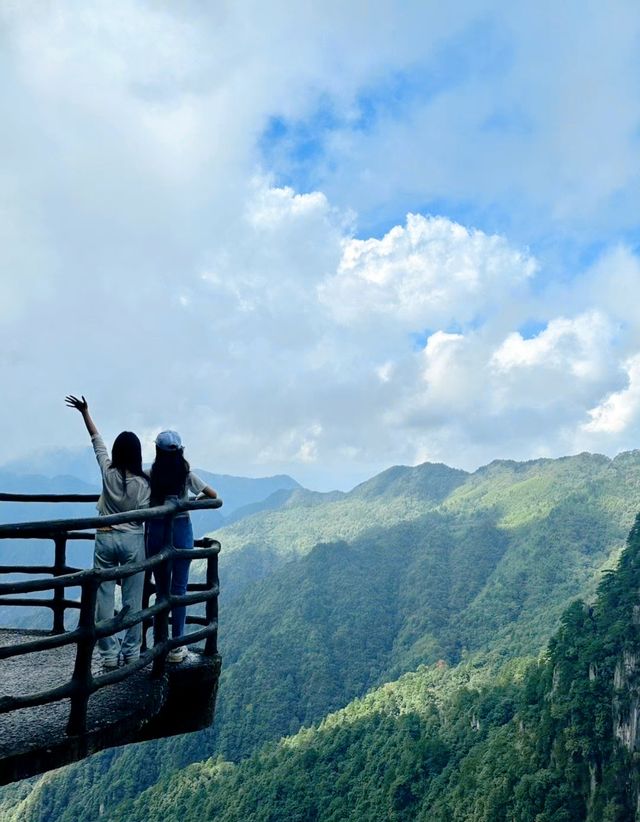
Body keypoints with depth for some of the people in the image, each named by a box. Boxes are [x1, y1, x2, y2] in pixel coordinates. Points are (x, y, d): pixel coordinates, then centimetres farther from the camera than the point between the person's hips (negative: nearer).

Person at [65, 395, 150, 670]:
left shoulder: (108, 472, -6)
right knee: (133, 600, 8)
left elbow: (97, 441, 6)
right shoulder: (143, 483, -10)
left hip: (106, 539, 1)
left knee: (104, 598, 8)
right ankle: (131, 653, 16)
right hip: (133, 541, -1)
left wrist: (85, 412, 17)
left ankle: (109, 656, 11)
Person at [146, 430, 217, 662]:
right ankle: (176, 647, 7)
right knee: (179, 588, 5)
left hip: (156, 530, 2)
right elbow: (213, 495, 1)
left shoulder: (151, 475, -5)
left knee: (161, 588, 13)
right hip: (181, 529, -1)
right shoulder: (187, 475, -6)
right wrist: (196, 500, 20)